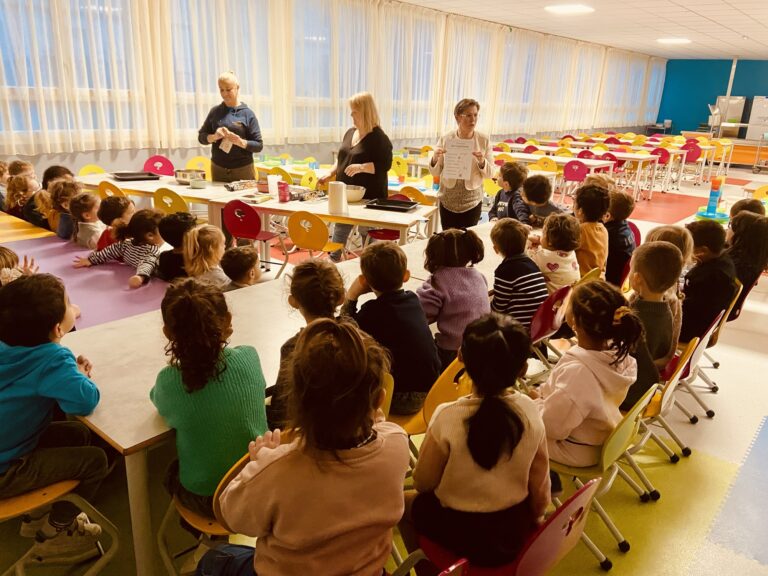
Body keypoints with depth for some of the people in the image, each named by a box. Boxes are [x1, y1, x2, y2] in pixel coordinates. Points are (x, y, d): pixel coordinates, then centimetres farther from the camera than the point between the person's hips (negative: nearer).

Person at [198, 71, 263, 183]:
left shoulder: (247, 114, -1)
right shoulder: (215, 112, 8)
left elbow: (259, 146, -3)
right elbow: (201, 137, 11)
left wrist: (240, 142, -20)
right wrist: (214, 137, -9)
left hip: (243, 170, -3)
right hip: (218, 169, 3)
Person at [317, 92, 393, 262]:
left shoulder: (379, 138, -12)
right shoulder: (350, 133, 11)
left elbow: (385, 165, -17)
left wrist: (361, 167, -28)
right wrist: (330, 175, 6)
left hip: (369, 196, -7)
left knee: (367, 234, 3)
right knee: (339, 231, 10)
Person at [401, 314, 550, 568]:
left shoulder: (448, 417, -29)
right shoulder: (530, 411, -17)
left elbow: (423, 483, -14)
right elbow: (539, 485, -4)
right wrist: (531, 519, 14)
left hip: (462, 534, -4)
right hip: (515, 531, 4)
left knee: (405, 502, 24)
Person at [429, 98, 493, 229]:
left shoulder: (484, 140, -4)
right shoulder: (446, 139, -3)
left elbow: (489, 173, -2)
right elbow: (435, 172, 0)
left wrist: (482, 162, -21)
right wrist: (435, 159, -20)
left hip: (472, 200, 0)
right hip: (448, 200, 1)